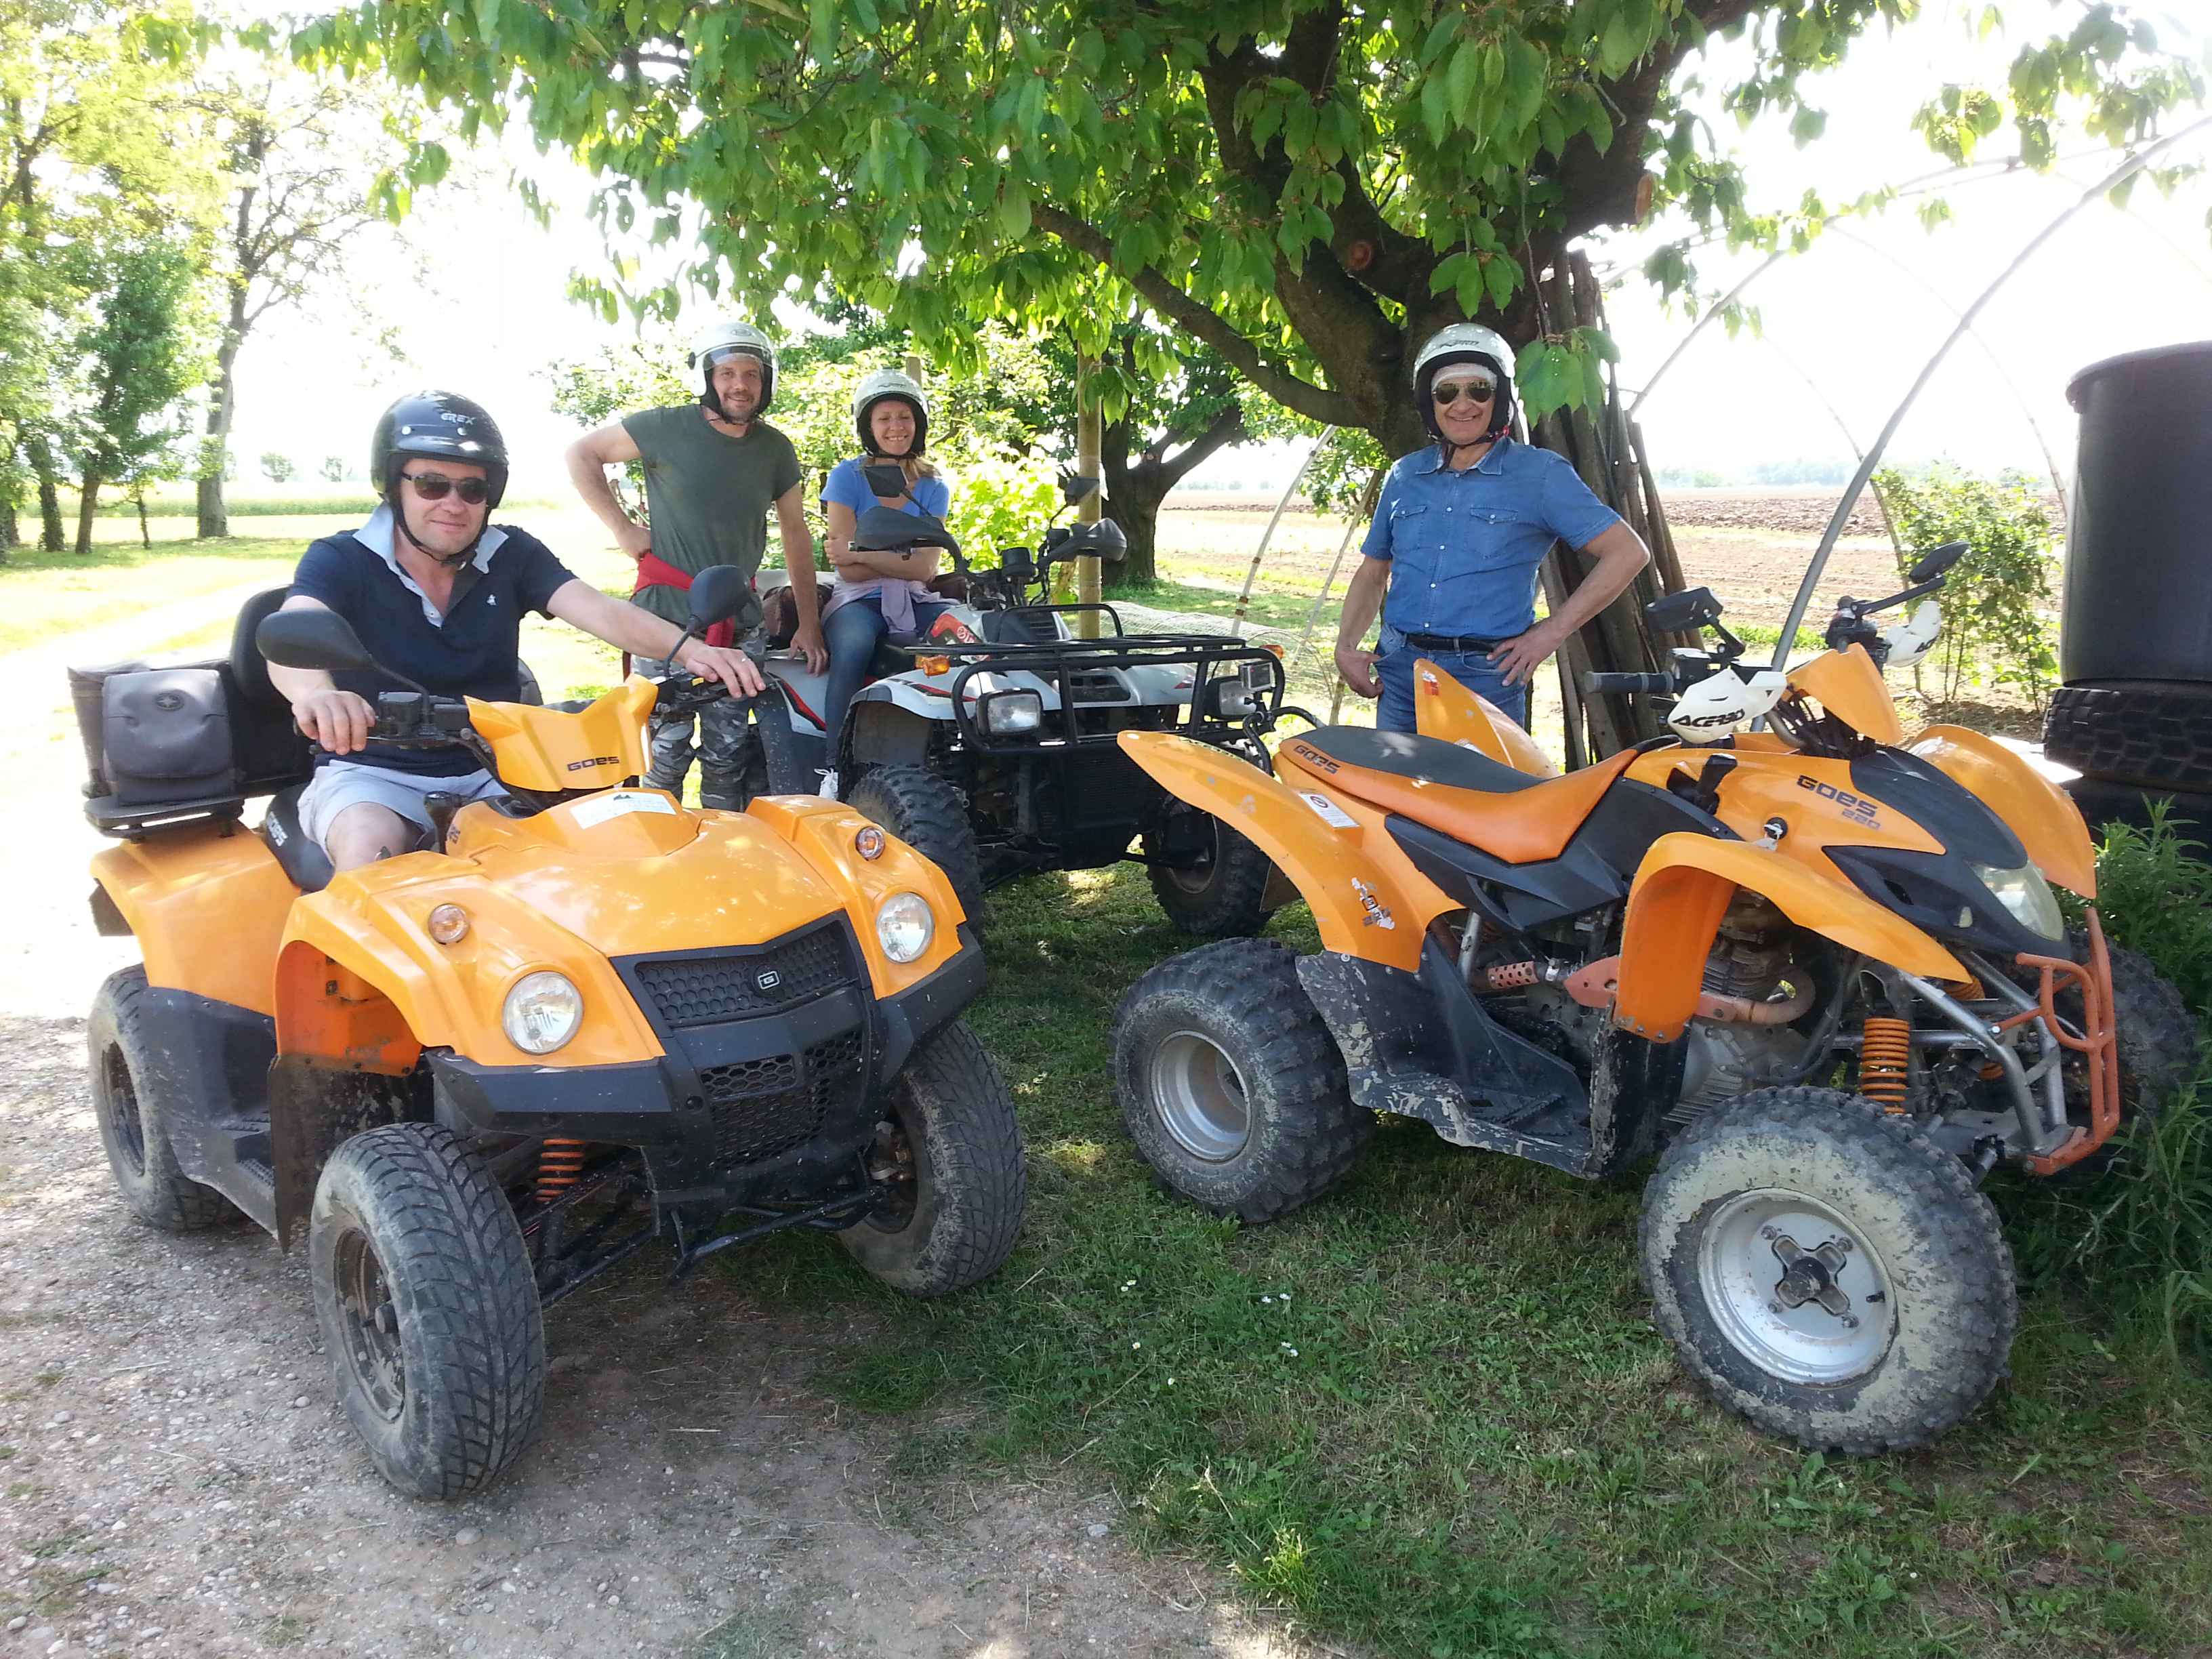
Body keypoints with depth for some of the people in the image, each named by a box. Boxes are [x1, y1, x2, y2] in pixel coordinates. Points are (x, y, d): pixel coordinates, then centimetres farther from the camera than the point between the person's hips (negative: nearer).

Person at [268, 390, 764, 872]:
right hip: (373, 771, -3)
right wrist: (315, 693, -53)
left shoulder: (513, 555, 3)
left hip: (492, 768, 3)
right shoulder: (340, 561, -6)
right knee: (368, 850, -35)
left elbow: (601, 612, -14)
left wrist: (689, 649, -35)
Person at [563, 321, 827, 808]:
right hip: (665, 620, -3)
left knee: (729, 755, 5)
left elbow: (796, 532, 13)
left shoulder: (776, 449, 8)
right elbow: (581, 453, 6)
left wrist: (808, 624, 8)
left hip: (740, 627, 3)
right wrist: (622, 528, -2)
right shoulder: (666, 428, -3)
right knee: (668, 751, -3)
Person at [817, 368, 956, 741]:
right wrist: (905, 561, -10)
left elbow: (926, 568, -6)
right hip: (859, 600, -3)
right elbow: (849, 571, -7)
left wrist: (859, 553, -17)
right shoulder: (847, 476, 2)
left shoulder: (933, 488, 10)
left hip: (914, 600, 3)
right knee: (854, 645, -37)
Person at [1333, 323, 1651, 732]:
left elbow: (1628, 553, -2)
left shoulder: (1540, 473, 1)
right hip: (1399, 672, 4)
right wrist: (1346, 647, 5)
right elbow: (1373, 572, 20)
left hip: (1488, 678, -4)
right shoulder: (1405, 475, 14)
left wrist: (1552, 631, -7)